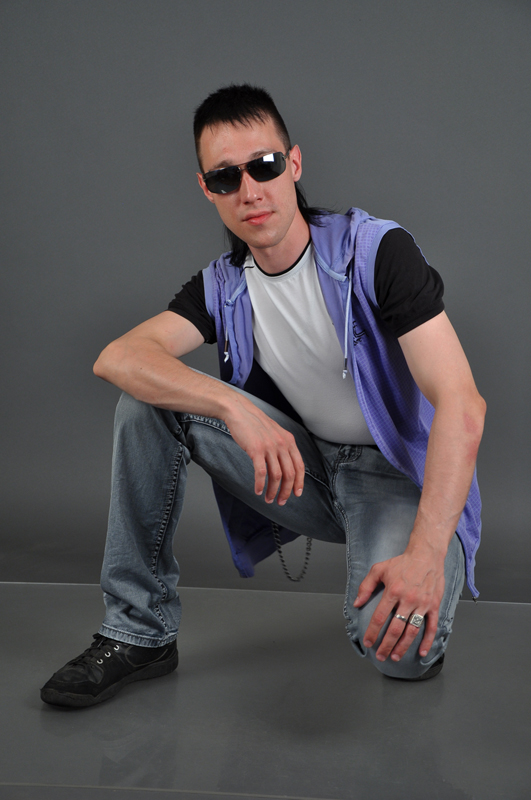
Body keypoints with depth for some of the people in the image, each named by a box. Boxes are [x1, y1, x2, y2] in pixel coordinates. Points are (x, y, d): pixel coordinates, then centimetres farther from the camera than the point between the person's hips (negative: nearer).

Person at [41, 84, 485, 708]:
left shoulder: (376, 251, -15)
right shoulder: (223, 286, 0)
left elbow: (462, 404, -24)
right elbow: (115, 358, -17)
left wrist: (427, 552, -37)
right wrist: (235, 406, -36)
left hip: (399, 475, -5)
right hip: (301, 470, 5)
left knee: (396, 646, -35)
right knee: (147, 397, -13)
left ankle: (424, 614, 5)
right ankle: (139, 631, -7)